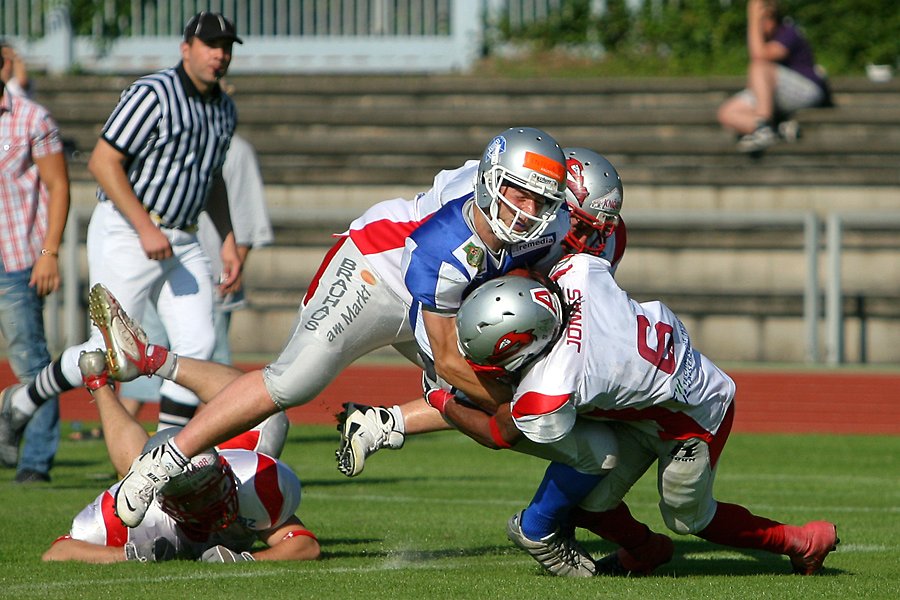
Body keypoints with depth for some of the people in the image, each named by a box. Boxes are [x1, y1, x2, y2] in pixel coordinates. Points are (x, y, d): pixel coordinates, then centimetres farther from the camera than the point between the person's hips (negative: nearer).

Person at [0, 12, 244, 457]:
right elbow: (102, 162, -19)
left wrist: (228, 241, 17)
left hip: (182, 242, 8)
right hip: (124, 235, -7)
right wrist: (145, 228, -24)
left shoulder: (224, 110, 11)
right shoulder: (153, 95, -15)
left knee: (197, 343, -7)